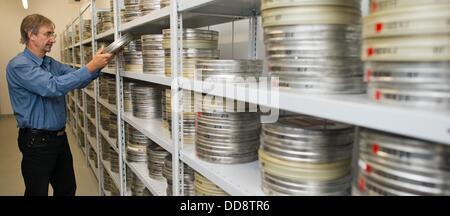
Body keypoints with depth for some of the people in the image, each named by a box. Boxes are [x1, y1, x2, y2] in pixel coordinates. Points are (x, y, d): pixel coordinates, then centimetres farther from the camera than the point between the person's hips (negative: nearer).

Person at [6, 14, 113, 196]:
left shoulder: (51, 63, 8)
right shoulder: (18, 65, -17)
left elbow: (78, 81, 3)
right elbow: (53, 87, -30)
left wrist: (98, 65, -16)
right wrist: (90, 67, -32)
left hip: (59, 136, 8)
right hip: (37, 141, -8)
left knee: (67, 189, 19)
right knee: (38, 191, 8)